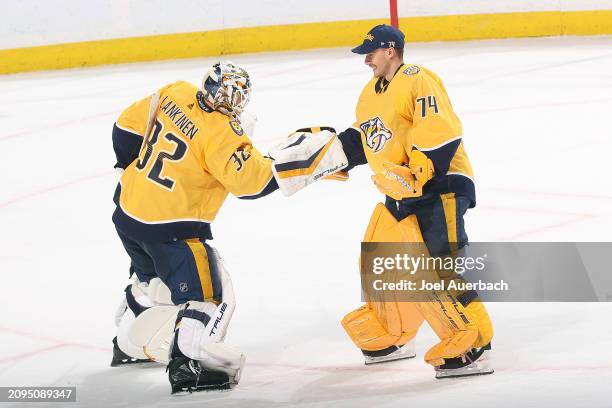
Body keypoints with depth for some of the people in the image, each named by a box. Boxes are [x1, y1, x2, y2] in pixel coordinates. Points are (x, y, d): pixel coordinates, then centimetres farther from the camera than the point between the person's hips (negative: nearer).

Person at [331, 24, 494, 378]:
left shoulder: (416, 81, -14)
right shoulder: (371, 93, 17)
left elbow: (441, 131, -25)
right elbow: (364, 137, 29)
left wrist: (418, 171, -31)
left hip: (440, 186, -10)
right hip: (399, 195, 10)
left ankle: (473, 345, -18)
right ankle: (391, 339, 31)